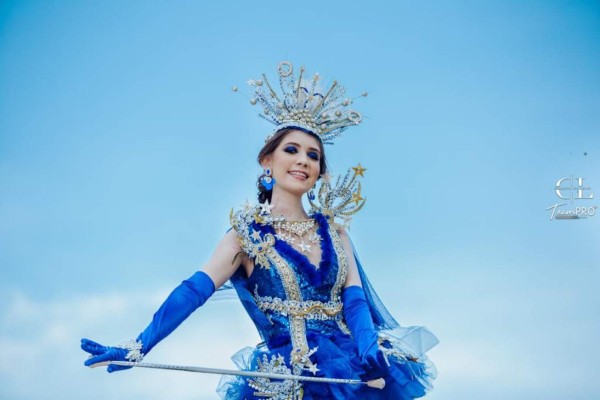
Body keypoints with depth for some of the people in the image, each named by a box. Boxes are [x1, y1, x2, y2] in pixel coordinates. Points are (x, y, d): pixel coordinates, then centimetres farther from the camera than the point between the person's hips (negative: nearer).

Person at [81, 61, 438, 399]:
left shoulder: (332, 228, 11)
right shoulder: (248, 235, 1)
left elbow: (354, 296, 2)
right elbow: (194, 291, -8)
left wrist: (369, 351, -18)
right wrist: (137, 348, -19)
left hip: (352, 370, 4)